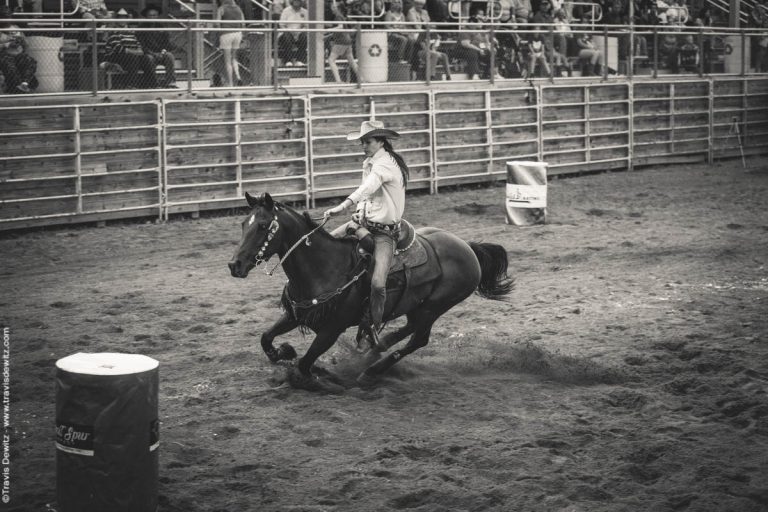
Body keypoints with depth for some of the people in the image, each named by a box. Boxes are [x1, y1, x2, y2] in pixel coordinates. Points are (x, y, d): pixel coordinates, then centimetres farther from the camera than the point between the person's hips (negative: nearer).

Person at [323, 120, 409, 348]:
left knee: (377, 283, -21)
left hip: (385, 231, -9)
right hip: (364, 223, 9)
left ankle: (374, 328, 0)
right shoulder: (368, 163, 10)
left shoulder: (386, 164, -19)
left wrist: (344, 206, -49)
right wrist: (359, 220, -2)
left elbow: (369, 186, -37)